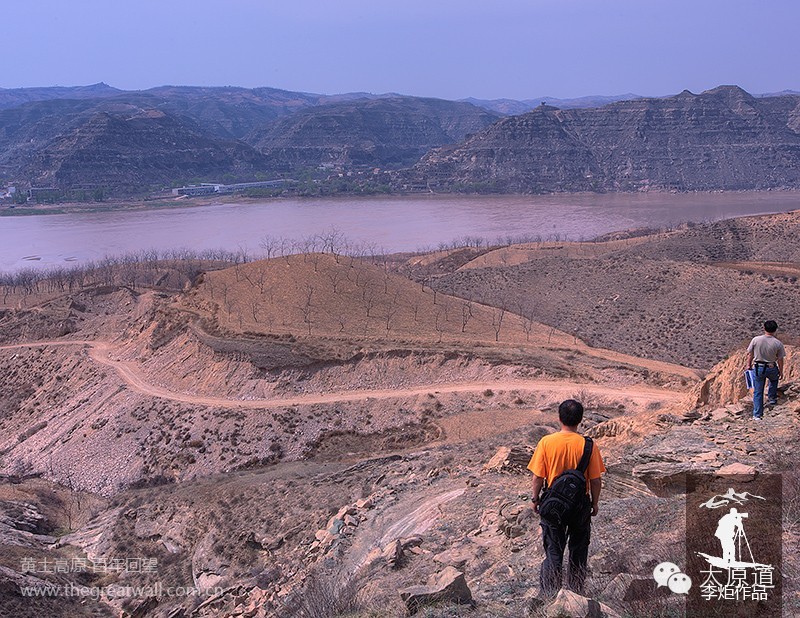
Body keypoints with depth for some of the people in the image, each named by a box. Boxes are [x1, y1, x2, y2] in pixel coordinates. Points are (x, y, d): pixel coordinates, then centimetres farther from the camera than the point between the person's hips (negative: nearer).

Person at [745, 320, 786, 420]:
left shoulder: (756, 340, -11)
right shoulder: (778, 344, -12)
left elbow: (750, 354, -1)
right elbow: (780, 359, -3)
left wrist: (748, 365, 16)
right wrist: (781, 371, 12)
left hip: (758, 368, 1)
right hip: (771, 368, 0)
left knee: (757, 392, 10)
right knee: (774, 379, 37)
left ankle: (757, 415, 11)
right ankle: (772, 398, 44)